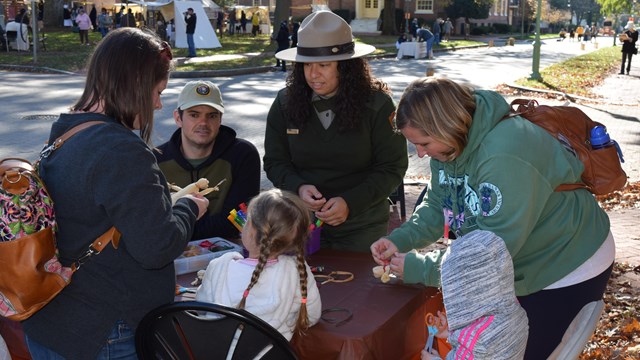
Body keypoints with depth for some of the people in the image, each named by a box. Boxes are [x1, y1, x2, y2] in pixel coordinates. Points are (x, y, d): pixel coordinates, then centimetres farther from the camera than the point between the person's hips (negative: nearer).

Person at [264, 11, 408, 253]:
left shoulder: (377, 105, -12)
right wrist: (298, 188, -20)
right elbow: (274, 162, 1)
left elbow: (393, 167, -10)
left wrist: (351, 202, -23)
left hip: (361, 228, -2)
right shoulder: (285, 102, -5)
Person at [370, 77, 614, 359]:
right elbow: (437, 206, 2)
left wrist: (418, 268, -26)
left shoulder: (503, 160, -37)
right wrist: (400, 240, -15)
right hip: (521, 267, 8)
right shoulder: (451, 143, -10)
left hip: (569, 269, -8)